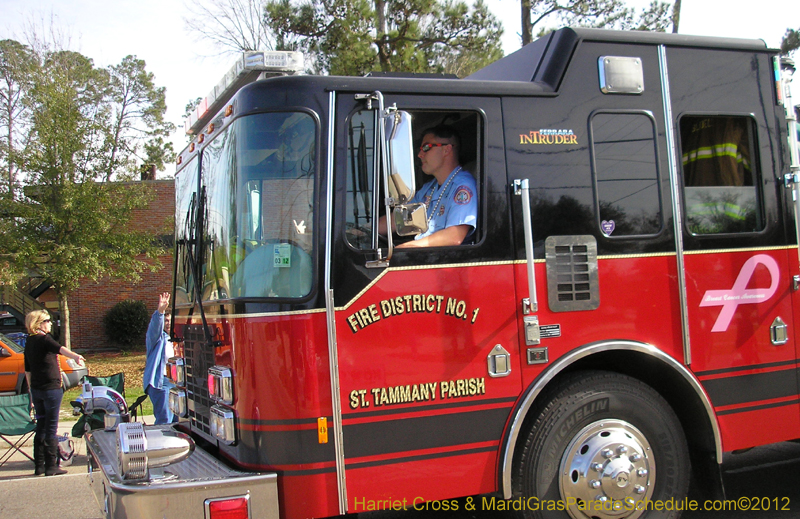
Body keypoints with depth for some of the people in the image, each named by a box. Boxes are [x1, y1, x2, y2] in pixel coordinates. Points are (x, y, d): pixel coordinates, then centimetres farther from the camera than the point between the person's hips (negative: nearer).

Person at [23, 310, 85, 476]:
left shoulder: (29, 342, 12)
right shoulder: (44, 339, -12)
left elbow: (27, 370, 18)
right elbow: (59, 349, -34)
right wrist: (75, 356, -52)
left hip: (36, 389, 8)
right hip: (51, 388, -7)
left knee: (41, 427, 13)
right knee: (51, 428, -3)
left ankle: (39, 465, 16)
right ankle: (51, 467, -1)